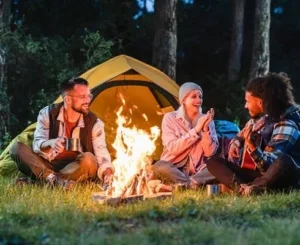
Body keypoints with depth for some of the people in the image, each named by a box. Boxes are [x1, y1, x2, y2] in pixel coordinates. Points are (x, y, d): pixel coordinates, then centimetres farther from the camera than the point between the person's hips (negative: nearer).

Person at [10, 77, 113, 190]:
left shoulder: (94, 123, -6)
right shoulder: (47, 114, -5)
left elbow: (102, 153, -11)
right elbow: (37, 144, -10)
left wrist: (107, 171, -33)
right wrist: (50, 143, -34)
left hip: (77, 171, -1)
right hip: (48, 166, 1)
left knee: (89, 159, -35)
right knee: (17, 147, -22)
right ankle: (55, 180, -41)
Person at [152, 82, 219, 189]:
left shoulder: (206, 120, 4)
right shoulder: (170, 118, -3)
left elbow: (209, 153, -4)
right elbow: (173, 148, -15)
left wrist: (205, 129, -18)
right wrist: (196, 130, -19)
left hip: (198, 170, 2)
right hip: (174, 170, -2)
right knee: (160, 167, -36)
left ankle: (184, 185, -31)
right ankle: (195, 185, -32)